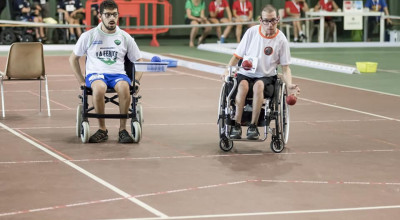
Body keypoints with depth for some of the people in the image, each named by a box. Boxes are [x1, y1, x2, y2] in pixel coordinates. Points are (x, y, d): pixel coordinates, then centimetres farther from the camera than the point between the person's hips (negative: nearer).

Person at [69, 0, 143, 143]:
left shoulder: (125, 37, 10)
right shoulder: (89, 36, 6)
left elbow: (138, 61, 17)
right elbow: (73, 58, 14)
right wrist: (81, 81, 5)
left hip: (118, 74, 1)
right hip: (95, 74, -1)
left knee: (124, 87, -37)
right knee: (99, 88, -38)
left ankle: (122, 129, -23)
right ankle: (102, 130, -22)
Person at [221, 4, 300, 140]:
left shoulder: (281, 40, -1)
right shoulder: (251, 32, 1)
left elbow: (285, 68, 3)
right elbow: (237, 56, 8)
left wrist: (289, 85, -14)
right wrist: (228, 70, -9)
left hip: (266, 77, -1)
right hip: (245, 74, 1)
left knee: (259, 85, -36)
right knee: (243, 85, -34)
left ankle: (253, 126, -30)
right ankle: (236, 126, -32)